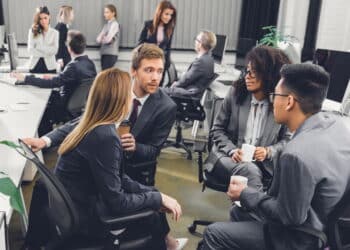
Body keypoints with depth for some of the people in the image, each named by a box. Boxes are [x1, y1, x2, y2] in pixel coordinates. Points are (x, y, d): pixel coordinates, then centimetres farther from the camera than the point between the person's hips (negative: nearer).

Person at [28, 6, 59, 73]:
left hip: (49, 66, 0)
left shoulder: (54, 32, 3)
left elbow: (54, 50, -6)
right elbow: (30, 50, -4)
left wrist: (39, 47, -9)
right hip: (35, 65, 1)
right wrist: (47, 53, -10)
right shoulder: (33, 31, 4)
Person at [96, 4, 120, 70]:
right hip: (104, 53, 7)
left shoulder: (115, 24, -6)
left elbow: (108, 39, -14)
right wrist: (103, 38, -7)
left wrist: (102, 39, 4)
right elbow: (98, 39, 10)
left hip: (111, 54, -7)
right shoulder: (106, 25, 15)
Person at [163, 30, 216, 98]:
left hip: (192, 93, -10)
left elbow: (187, 78, -17)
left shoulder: (202, 60, -24)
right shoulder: (207, 57, 7)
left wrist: (176, 84, 0)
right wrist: (178, 82, 6)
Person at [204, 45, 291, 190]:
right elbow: (217, 129, 5)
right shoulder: (235, 93, 1)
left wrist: (268, 152, -12)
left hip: (262, 164, 1)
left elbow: (286, 139, 7)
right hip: (227, 156, 0)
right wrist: (232, 150, -11)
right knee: (250, 171, -32)